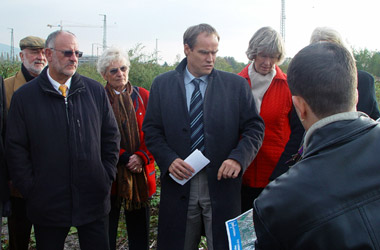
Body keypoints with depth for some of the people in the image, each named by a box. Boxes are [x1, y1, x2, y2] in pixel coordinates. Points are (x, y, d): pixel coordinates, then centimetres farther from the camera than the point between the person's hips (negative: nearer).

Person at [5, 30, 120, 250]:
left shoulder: (96, 91, 4)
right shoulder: (25, 96, -1)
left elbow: (112, 136, 9)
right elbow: (16, 148, 0)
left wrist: (107, 177, 4)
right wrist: (30, 189, -4)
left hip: (94, 200, 2)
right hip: (47, 204, -1)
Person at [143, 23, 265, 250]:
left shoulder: (236, 85, 2)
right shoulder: (162, 84, 5)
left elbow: (255, 127, 2)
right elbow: (151, 129, 5)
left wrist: (238, 158, -15)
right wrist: (169, 159, -12)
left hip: (221, 182, 0)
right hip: (179, 182, 1)